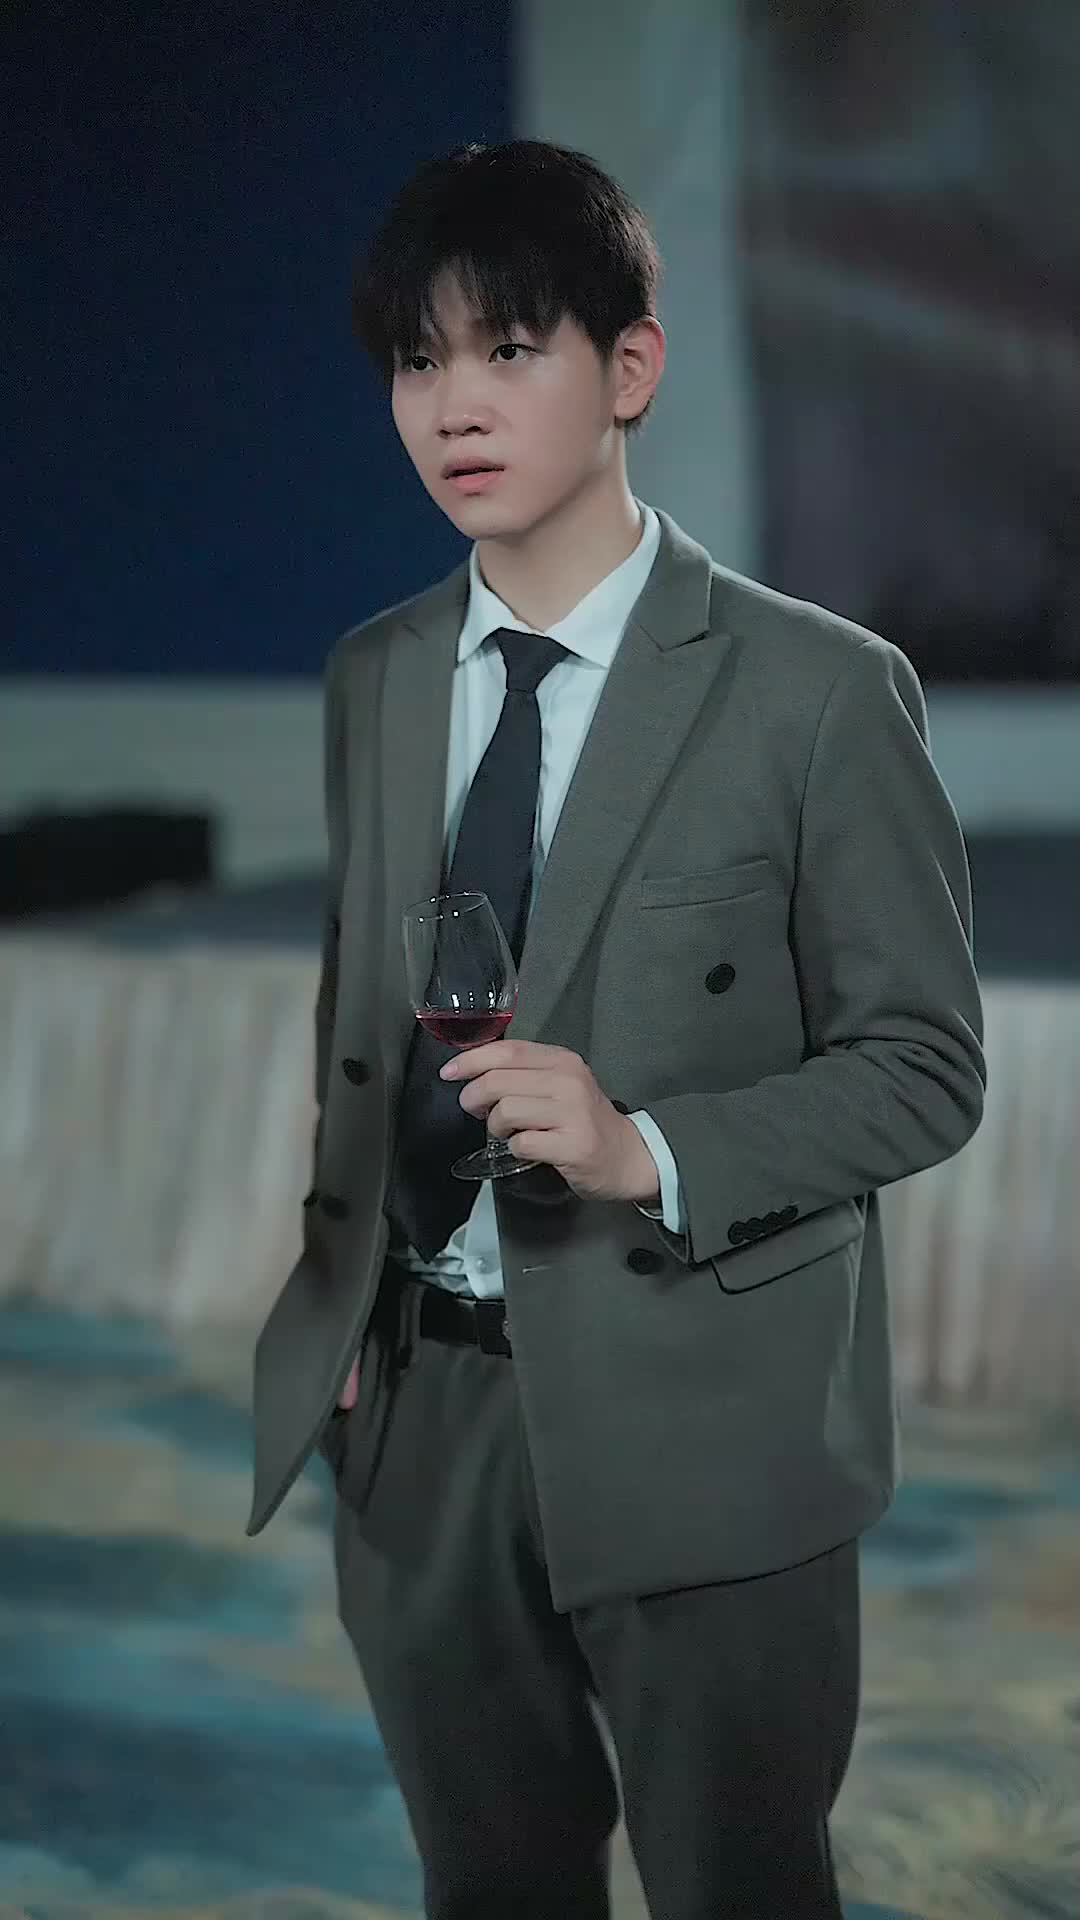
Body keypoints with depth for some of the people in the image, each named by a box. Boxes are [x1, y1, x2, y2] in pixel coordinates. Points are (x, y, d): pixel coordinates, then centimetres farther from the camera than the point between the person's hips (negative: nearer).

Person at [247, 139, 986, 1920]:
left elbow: (924, 1064, -8)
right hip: (421, 1407, 5)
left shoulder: (818, 689, -11)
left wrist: (649, 1152, -23)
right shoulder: (375, 680, 7)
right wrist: (340, 1293, 5)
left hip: (696, 1420, -5)